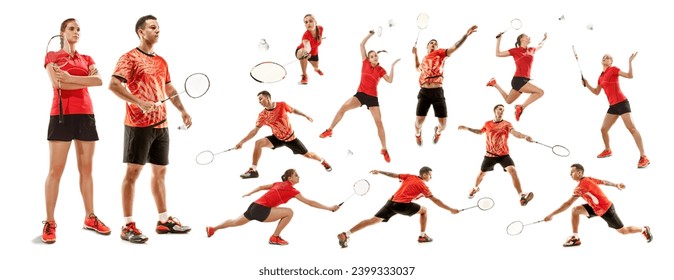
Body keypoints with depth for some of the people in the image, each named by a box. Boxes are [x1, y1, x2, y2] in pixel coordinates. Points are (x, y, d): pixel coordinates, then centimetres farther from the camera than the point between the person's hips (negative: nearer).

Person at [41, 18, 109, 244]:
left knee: (86, 168, 8)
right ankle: (49, 222, -1)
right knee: (56, 170, -5)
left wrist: (70, 78, -14)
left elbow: (99, 80, -5)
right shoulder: (52, 57, 5)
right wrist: (86, 81, -8)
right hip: (62, 114, -4)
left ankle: (90, 218, 15)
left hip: (85, 114, 4)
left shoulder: (87, 59, 15)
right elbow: (58, 83, -12)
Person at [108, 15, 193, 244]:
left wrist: (182, 111, 15)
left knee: (160, 172, 12)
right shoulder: (130, 58, -6)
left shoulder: (162, 61, 17)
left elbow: (170, 90, 26)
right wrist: (140, 103, -26)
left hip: (161, 125, 7)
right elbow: (114, 85, -18)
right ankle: (128, 225, -1)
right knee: (133, 171, -5)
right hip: (138, 124, -7)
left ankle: (164, 220, 21)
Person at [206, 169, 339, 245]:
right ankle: (275, 238, -1)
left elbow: (261, 187, 21)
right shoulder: (291, 190, -9)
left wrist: (249, 193, 36)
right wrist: (329, 208, -10)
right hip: (260, 211, -9)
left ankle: (212, 229, 46)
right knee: (289, 212, -11)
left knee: (235, 222, 30)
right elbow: (309, 202, -12)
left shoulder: (279, 184, 13)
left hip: (254, 207, 9)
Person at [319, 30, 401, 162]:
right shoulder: (365, 63, 3)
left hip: (372, 97, -1)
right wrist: (370, 34, -4)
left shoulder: (381, 70, 2)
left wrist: (392, 66, -16)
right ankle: (329, 130, -2)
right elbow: (362, 45, 1)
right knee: (343, 108, -18)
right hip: (360, 94, 1)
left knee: (379, 122, -6)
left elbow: (390, 80, -15)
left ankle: (384, 150, 2)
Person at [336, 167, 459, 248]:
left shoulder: (409, 176, 17)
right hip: (403, 205, -5)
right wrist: (450, 209, 6)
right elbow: (435, 200, 2)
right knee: (424, 210, 15)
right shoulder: (422, 185, 3)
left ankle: (346, 234, -6)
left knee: (374, 220, 2)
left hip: (391, 202, 6)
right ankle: (423, 236, 18)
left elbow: (393, 175, 19)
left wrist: (379, 171, 29)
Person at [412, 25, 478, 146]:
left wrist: (466, 35, -18)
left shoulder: (440, 53, 9)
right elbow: (418, 68, 41)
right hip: (424, 92, 2)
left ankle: (437, 131, 34)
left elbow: (454, 47, -5)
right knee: (419, 120, -3)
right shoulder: (424, 59, 20)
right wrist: (415, 54, 31)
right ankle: (418, 133, 32)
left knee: (443, 123, -3)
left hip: (438, 92, -2)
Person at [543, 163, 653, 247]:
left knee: (623, 231, 8)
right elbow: (603, 182, 10)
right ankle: (575, 238, 1)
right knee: (575, 210, -7)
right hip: (596, 208, 9)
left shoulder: (581, 186, -30)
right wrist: (615, 185, 26)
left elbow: (568, 204, -31)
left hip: (606, 209, -9)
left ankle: (644, 229, 35)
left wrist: (552, 215, -30)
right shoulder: (588, 179, -4)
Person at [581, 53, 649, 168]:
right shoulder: (601, 77, 16)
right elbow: (596, 92, 25)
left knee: (632, 128, -14)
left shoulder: (613, 70, -3)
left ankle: (643, 157, -19)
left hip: (621, 102, -8)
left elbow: (630, 76, -11)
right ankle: (607, 150, 36)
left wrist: (630, 62, -21)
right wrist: (587, 85, 14)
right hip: (613, 106, 8)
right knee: (603, 129, 12)